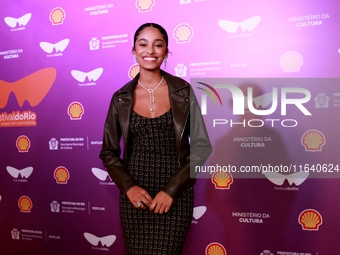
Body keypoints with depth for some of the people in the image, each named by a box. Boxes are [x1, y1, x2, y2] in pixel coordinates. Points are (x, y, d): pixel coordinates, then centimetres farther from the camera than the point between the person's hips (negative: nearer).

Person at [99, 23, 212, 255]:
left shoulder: (183, 91, -3)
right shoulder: (121, 98, 1)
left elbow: (201, 146, -4)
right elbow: (108, 152, 7)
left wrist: (171, 189, -11)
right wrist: (128, 186, -9)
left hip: (176, 195, -1)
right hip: (135, 195, 1)